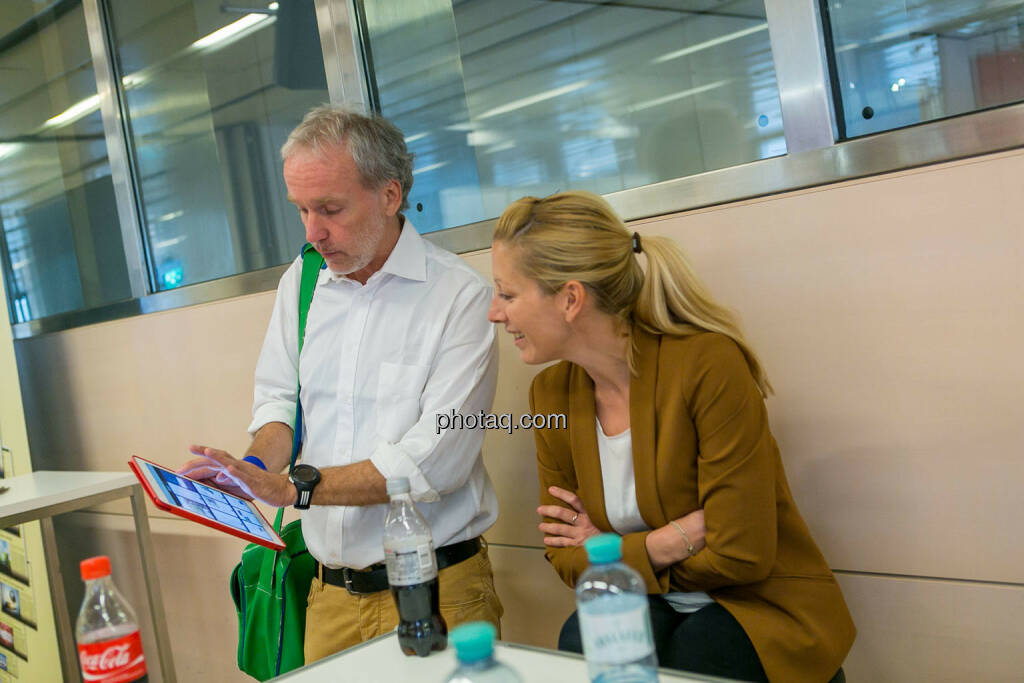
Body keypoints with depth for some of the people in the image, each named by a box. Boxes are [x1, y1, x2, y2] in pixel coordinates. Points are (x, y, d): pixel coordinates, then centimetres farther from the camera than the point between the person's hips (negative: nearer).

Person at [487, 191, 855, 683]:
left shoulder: (707, 363, -21)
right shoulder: (550, 394, -2)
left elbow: (741, 555, -20)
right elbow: (565, 556, 2)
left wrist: (615, 552, -7)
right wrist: (669, 542, -15)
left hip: (759, 609, -3)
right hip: (648, 610, 3)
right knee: (582, 640, -27)